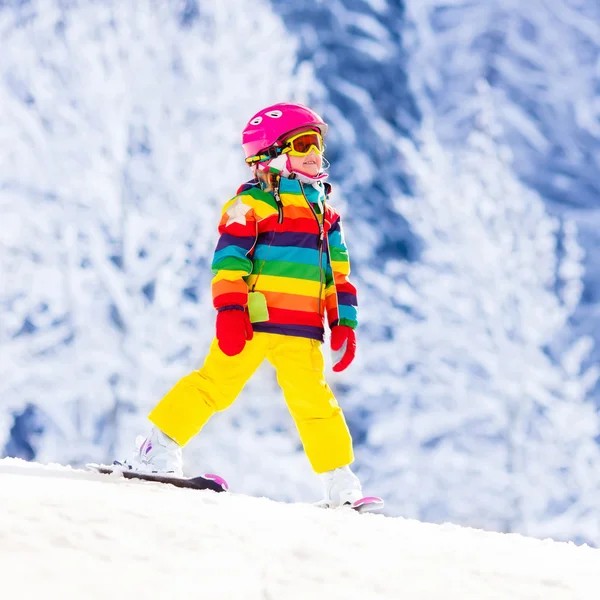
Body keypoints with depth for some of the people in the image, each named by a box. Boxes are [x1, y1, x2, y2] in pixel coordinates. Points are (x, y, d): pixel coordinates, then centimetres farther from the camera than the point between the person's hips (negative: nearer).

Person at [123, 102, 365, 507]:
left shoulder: (326, 214, 21)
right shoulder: (253, 203, 0)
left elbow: (338, 275, 23)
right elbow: (229, 258, -7)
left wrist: (344, 324, 14)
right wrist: (230, 309, -17)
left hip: (301, 331, 5)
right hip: (252, 321, -5)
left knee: (313, 398, 2)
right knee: (217, 384, -9)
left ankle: (340, 484, 6)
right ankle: (159, 450, -3)